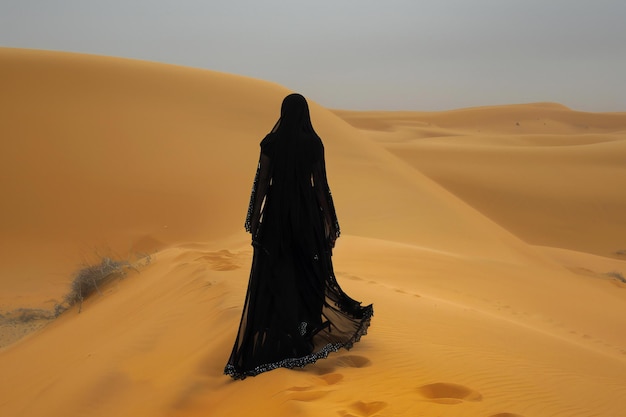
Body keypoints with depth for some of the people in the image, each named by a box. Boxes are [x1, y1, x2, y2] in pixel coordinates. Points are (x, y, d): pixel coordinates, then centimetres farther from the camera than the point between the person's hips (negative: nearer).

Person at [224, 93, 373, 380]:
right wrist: (329, 221, 4)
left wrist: (255, 218, 4)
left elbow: (262, 181, -4)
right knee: (308, 270, 16)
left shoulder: (271, 142, -5)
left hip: (277, 211, -1)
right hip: (306, 212, 1)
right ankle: (306, 332, 27)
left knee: (273, 274, 4)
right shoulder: (313, 143, -4)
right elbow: (320, 184, -3)